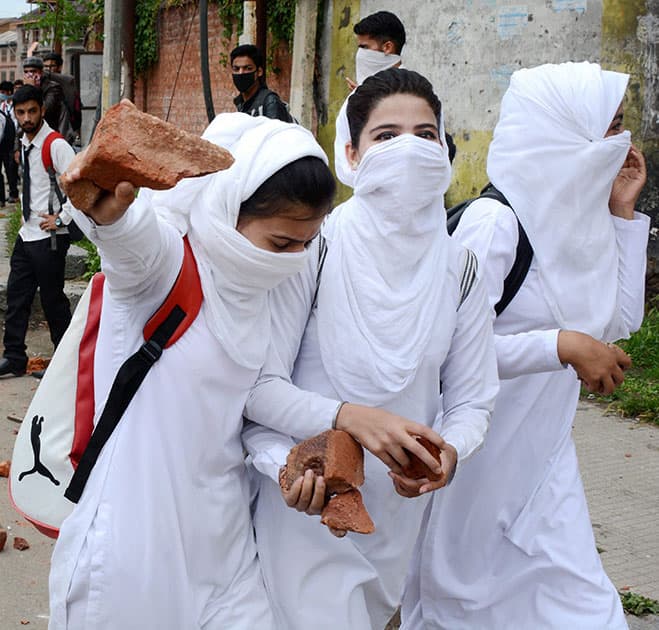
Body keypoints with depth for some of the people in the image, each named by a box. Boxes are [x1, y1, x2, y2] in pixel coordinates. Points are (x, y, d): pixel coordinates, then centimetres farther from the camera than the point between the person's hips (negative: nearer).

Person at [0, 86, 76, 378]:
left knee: (53, 299, 2)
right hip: (27, 234, 8)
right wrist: (27, 213, 13)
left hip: (49, 238, -8)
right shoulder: (24, 144, 9)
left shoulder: (56, 146, -16)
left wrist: (61, 218, -19)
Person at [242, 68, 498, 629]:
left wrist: (450, 450, -20)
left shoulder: (458, 267, -3)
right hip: (309, 499, -4)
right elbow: (259, 383, -16)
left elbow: (472, 398, 2)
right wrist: (350, 418, -31)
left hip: (399, 505, 5)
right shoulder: (313, 249, -16)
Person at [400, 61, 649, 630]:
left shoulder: (575, 215, 4)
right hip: (482, 450, -7)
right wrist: (565, 345, -26)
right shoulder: (495, 223, -21)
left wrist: (623, 210, 5)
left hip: (544, 450, 7)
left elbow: (621, 319, 10)